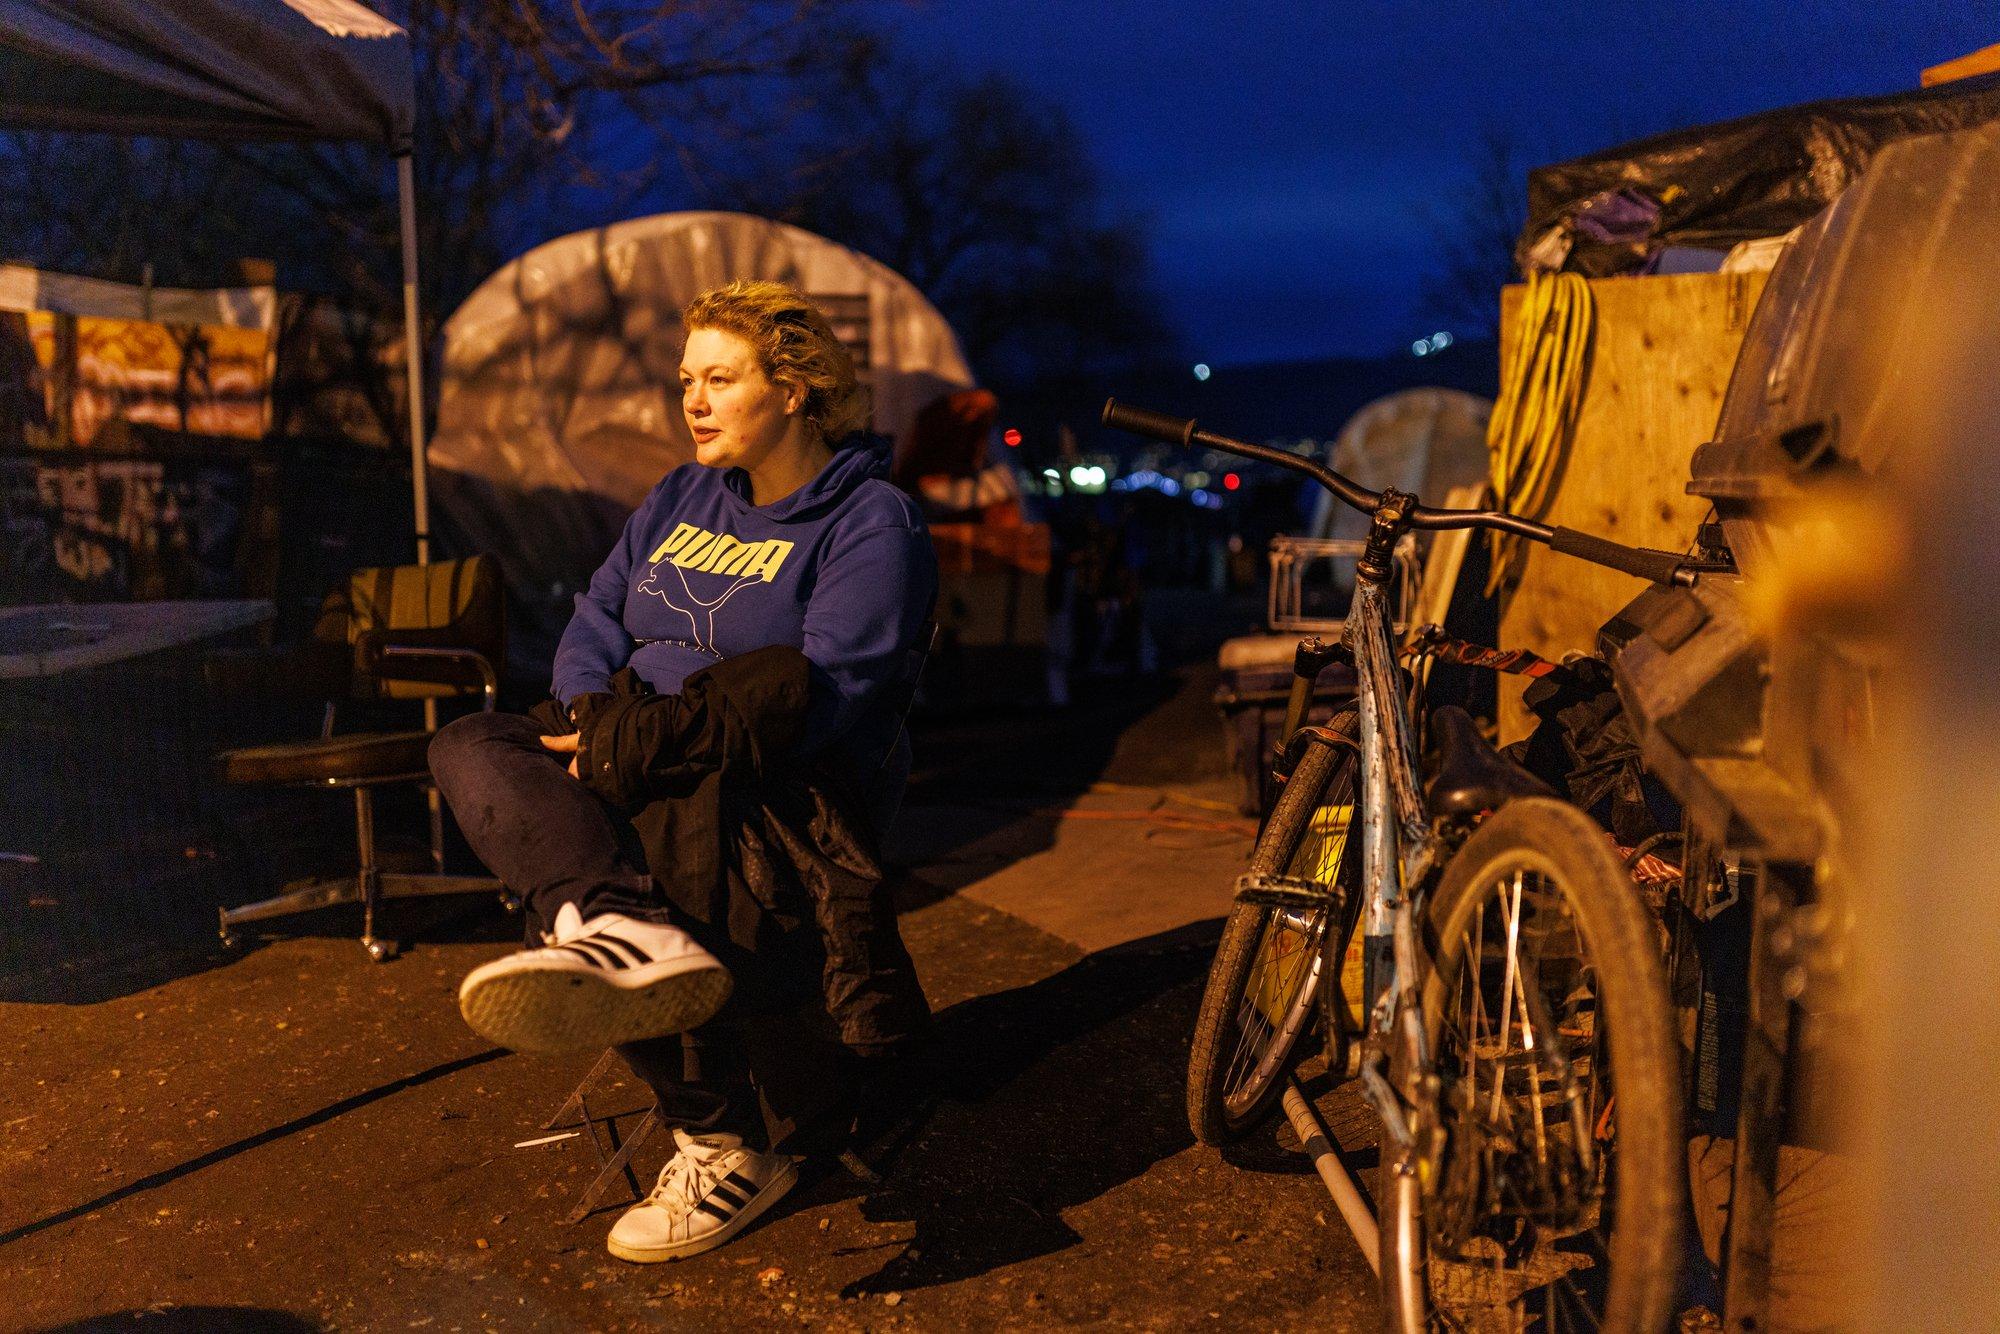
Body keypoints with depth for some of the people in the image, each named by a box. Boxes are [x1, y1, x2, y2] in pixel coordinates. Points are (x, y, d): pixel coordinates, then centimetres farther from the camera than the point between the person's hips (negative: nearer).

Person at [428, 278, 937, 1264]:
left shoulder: (871, 521, -6)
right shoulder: (682, 497, 19)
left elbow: (823, 695, -18)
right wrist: (596, 713, -10)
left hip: (790, 802, -7)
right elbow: (597, 618, 13)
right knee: (470, 748, -19)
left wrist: (645, 747, -24)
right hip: (648, 770, 8)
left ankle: (729, 1145, -24)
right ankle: (623, 929, -47)